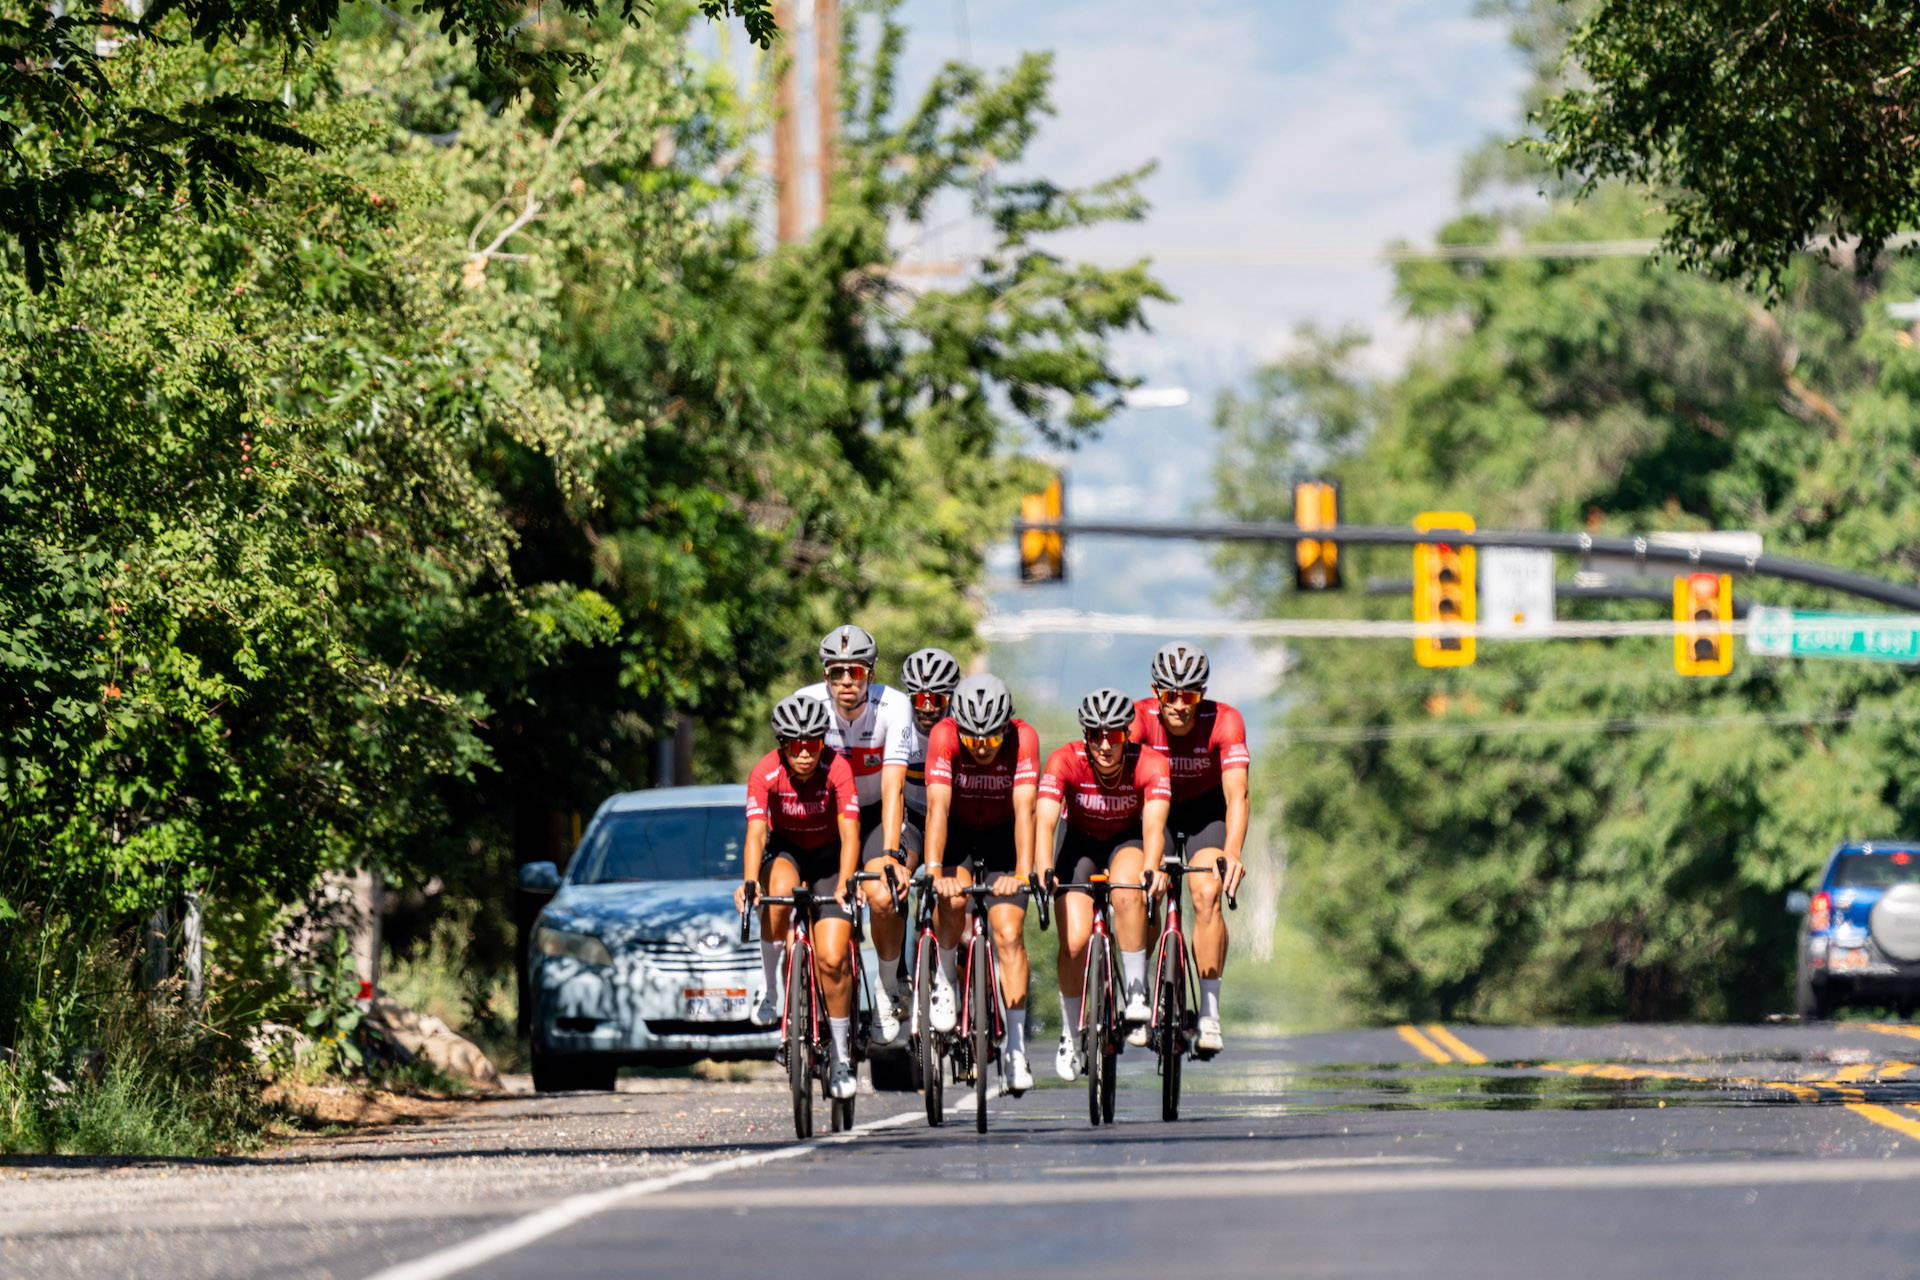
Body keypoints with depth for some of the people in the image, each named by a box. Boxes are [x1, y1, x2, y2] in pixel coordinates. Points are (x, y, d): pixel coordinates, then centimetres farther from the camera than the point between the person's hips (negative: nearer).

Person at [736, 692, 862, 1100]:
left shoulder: (837, 768, -25)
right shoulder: (766, 773, -23)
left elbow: (849, 835, -30)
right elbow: (755, 834, -30)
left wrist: (844, 883, -46)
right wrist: (749, 882, -46)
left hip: (829, 856, -1)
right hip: (785, 851, 1)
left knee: (832, 960, -13)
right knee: (780, 890, -37)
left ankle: (840, 1056, 4)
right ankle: (772, 991, -18)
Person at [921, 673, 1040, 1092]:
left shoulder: (1024, 739, -27)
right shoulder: (944, 736, -27)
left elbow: (1024, 810, -34)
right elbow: (937, 806, -35)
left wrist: (1022, 874, -46)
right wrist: (934, 872, -47)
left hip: (1002, 836, 0)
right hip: (957, 833, 0)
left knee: (1009, 933, -13)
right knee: (952, 899, -30)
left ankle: (1016, 1047, -8)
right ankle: (944, 977, -2)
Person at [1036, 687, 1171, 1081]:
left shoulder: (1150, 764, -28)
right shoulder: (1065, 761, -28)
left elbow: (1154, 823, -40)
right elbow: (1045, 820, -38)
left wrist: (1151, 868, -59)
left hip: (1127, 843, -1)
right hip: (1081, 843, 1)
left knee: (1128, 896, -35)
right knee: (1074, 941, -15)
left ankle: (1136, 999, -23)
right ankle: (1071, 1034, 9)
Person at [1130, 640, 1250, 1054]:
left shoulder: (1224, 722, -29)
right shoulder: (1139, 718, -27)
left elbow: (1236, 795, -36)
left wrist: (1231, 855, -53)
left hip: (1207, 812, -2)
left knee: (1206, 893, -24)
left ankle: (1210, 1012, -18)